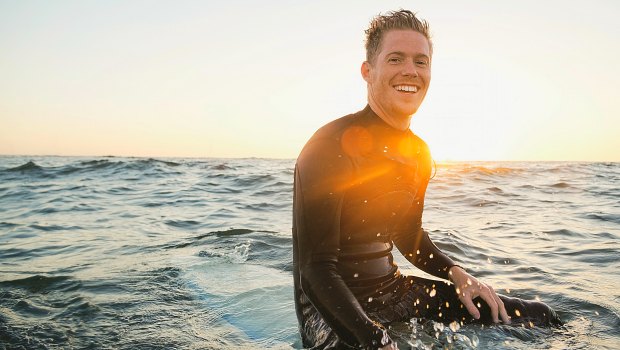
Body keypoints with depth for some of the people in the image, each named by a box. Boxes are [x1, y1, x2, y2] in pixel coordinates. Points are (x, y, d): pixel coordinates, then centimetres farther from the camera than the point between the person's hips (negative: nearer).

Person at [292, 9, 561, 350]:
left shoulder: (418, 152, 6)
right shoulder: (331, 147, -19)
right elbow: (317, 269, -21)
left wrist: (455, 272, 2)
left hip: (395, 290, 8)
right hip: (336, 310, -7)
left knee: (541, 318, 4)